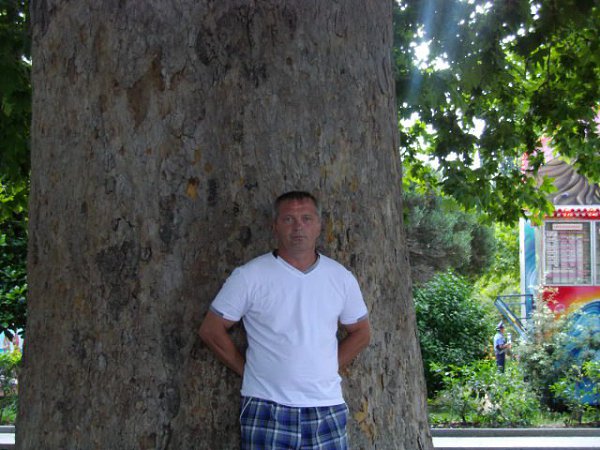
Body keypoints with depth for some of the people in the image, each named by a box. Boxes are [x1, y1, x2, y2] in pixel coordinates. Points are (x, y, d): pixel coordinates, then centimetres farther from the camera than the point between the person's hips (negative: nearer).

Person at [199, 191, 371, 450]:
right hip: (267, 409, -3)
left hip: (327, 408, 3)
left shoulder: (341, 278, 7)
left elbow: (360, 333, 18)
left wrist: (327, 369, 7)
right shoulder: (249, 276, -3)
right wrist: (248, 371, 1)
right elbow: (211, 330, 1)